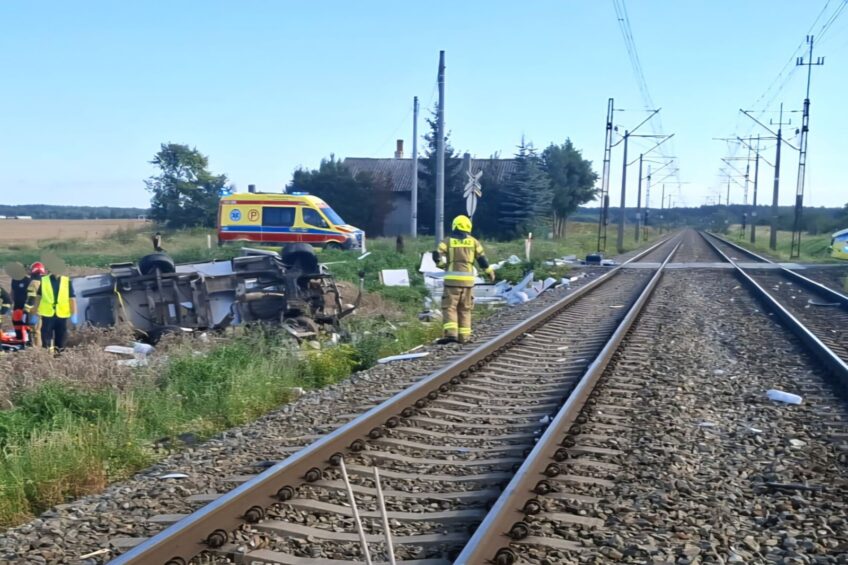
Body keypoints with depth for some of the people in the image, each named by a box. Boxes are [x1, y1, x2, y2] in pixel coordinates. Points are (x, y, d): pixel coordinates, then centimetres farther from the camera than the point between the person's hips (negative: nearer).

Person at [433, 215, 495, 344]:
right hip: (468, 279, 3)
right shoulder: (473, 242, 9)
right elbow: (482, 259, 8)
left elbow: (437, 256, -6)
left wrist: (443, 265, 14)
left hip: (452, 279, -2)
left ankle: (451, 334, -19)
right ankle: (463, 336, 13)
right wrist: (490, 272, 22)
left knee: (449, 307, -3)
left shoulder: (448, 241, 3)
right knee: (465, 309, 13)